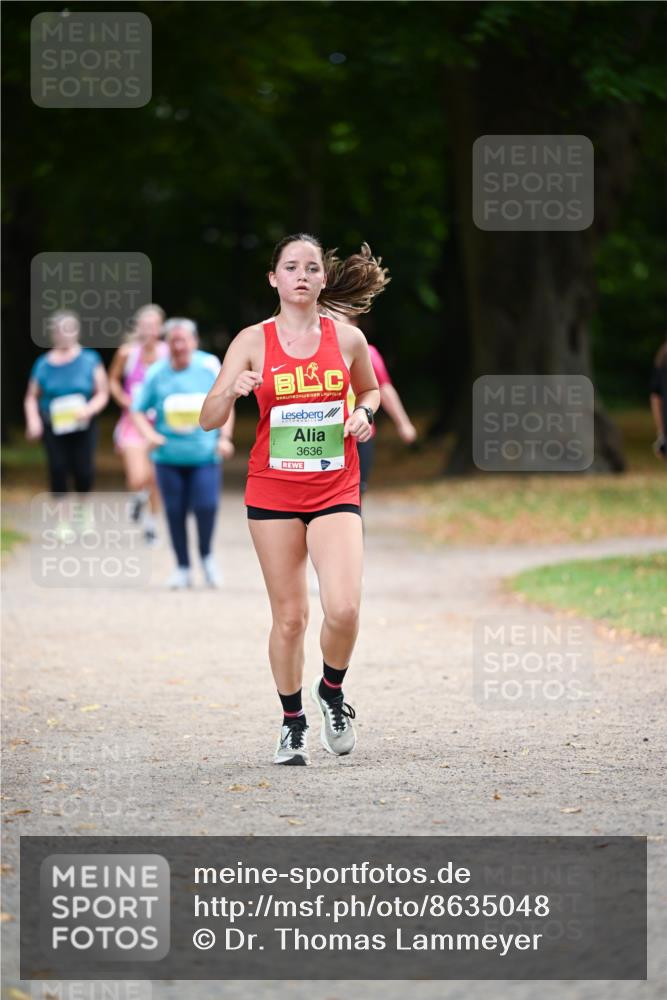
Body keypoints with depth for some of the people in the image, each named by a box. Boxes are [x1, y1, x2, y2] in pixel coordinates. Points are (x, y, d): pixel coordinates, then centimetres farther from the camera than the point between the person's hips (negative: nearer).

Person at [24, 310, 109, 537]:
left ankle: (83, 506, 25)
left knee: (84, 470, -8)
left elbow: (102, 393, 2)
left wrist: (89, 409, -16)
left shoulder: (90, 359, 2)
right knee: (58, 469, -7)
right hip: (53, 425, 1)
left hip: (83, 426, -1)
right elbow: (32, 397, 9)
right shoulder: (44, 364, 5)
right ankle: (62, 520, 5)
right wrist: (33, 420, -8)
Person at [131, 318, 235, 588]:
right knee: (175, 512, 2)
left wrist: (224, 437, -2)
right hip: (169, 456, 1)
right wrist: (149, 434, -12)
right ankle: (182, 568, 18)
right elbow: (138, 410, 5)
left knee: (206, 506, -15)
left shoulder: (210, 367, -1)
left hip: (205, 454, -1)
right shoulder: (156, 373, -1)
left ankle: (207, 556, 11)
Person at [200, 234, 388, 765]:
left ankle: (332, 692, 13)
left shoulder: (347, 338, 3)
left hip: (336, 492, 0)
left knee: (344, 608, -16)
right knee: (290, 616, 3)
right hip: (273, 492, 0)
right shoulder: (253, 341, -1)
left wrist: (364, 414, 1)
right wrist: (231, 390, -25)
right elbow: (209, 419, -4)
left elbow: (370, 389, 23)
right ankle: (293, 722, 21)